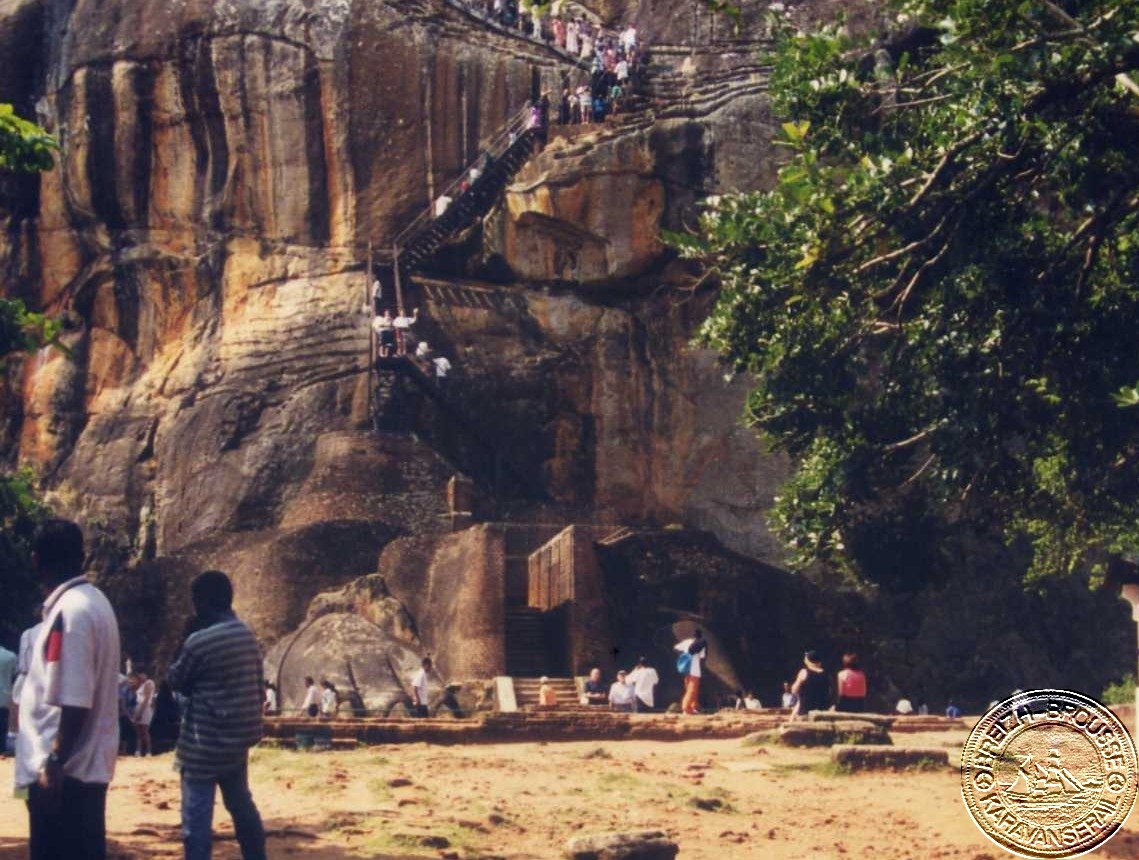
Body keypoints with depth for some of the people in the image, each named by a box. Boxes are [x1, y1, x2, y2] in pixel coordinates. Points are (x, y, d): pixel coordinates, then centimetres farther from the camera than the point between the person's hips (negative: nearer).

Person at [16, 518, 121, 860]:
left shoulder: (69, 612, -17)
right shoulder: (93, 602, 12)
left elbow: (74, 702, -22)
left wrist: (54, 763, -20)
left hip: (64, 770, -9)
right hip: (86, 764, 9)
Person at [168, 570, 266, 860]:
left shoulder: (199, 641, -19)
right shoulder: (249, 636, 5)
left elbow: (176, 681, -4)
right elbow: (258, 685, 13)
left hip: (205, 742, -8)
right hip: (239, 737, 8)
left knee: (197, 817, -3)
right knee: (242, 805, 20)